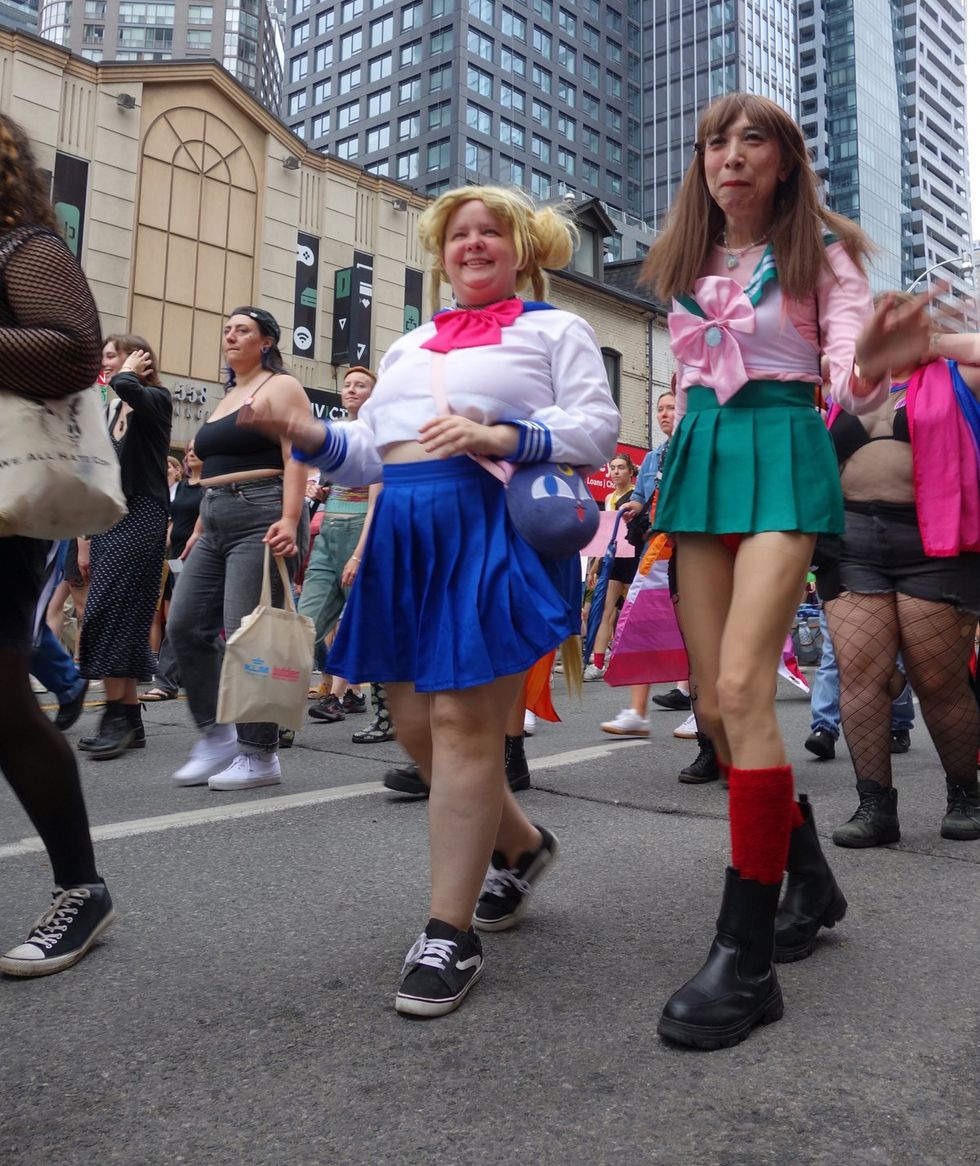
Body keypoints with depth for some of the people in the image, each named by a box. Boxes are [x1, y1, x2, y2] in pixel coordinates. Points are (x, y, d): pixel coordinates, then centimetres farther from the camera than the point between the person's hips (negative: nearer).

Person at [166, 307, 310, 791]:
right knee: (185, 625, 2)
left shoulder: (281, 387, 0)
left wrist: (290, 519, -24)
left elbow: (296, 459, -12)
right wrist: (199, 529, 20)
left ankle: (260, 755, -1)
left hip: (261, 518, -9)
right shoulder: (225, 398, 24)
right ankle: (216, 735, 12)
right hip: (216, 524, 9)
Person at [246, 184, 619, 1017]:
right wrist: (305, 433, 1)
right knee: (417, 726, 5)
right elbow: (368, 455, 21)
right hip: (406, 530, 6)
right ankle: (521, 846, 30)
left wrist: (499, 436, -15)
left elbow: (598, 431, 0)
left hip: (497, 526, -6)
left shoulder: (554, 329, 13)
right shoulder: (408, 347, 29)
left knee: (463, 721, -12)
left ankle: (451, 934, -1)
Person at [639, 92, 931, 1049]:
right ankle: (807, 875, 23)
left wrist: (871, 368, -31)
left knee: (742, 689, -20)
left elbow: (849, 374, -9)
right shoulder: (686, 262, 16)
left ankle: (744, 959, -13)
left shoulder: (819, 251, 4)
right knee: (711, 704, 0)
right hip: (701, 457, 5)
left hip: (782, 452, -5)